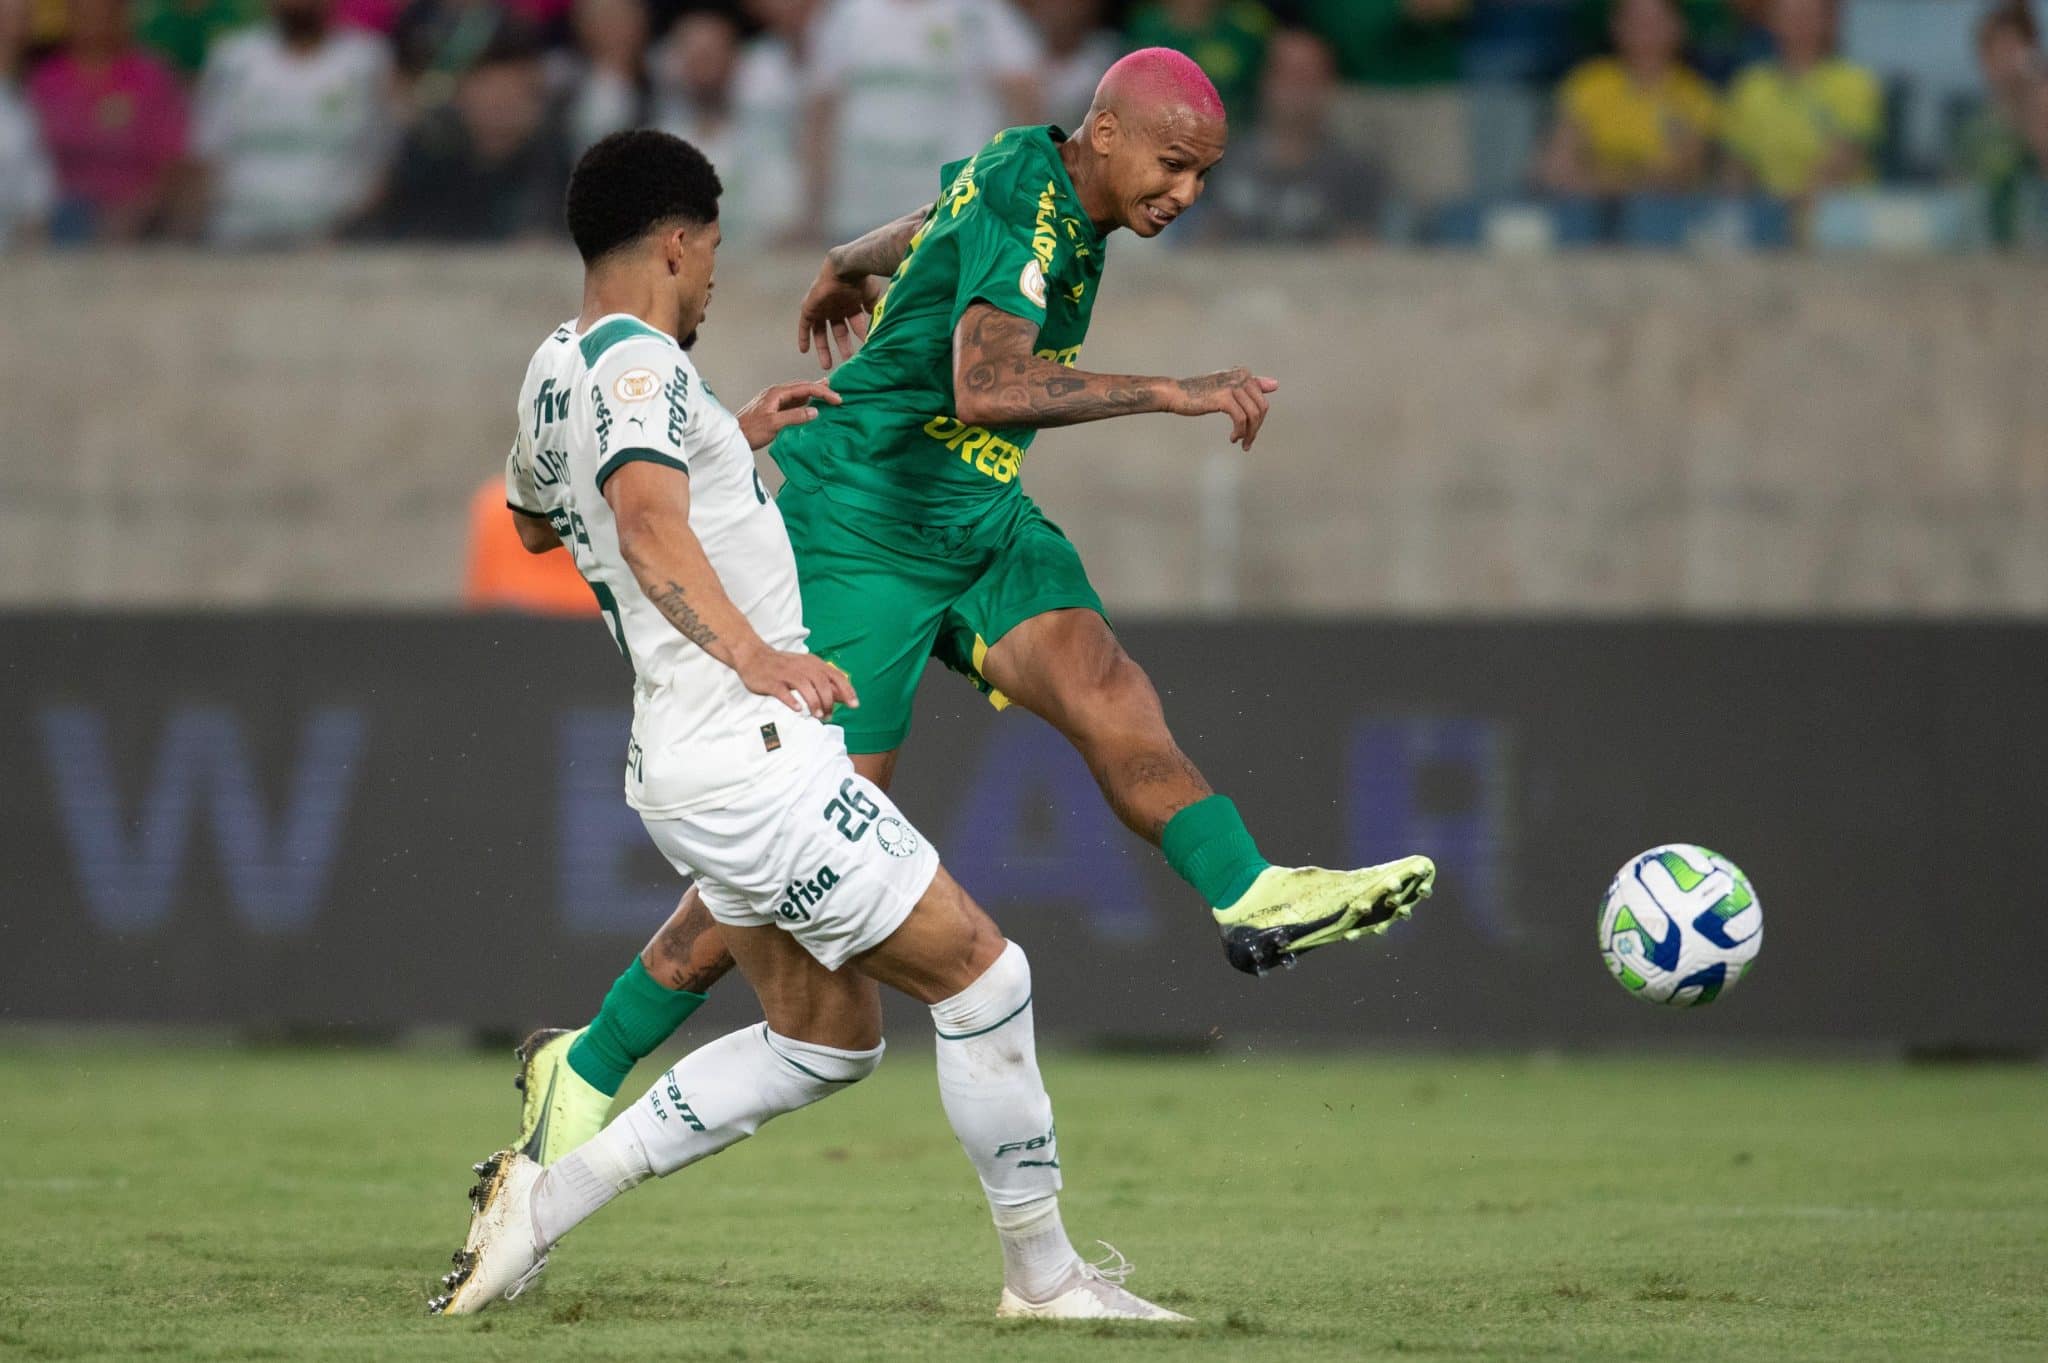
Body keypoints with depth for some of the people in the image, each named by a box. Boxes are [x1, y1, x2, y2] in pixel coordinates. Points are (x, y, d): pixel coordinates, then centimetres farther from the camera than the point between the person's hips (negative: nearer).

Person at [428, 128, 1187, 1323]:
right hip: (748, 759, -10)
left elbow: (536, 520, 38)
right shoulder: (636, 361, -13)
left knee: (828, 1039, 15)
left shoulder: (555, 375, 16)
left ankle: (553, 1192, 7)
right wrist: (754, 655, -44)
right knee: (981, 973, -2)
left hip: (685, 764, 10)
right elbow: (651, 524, -32)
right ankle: (1046, 1275, 4)